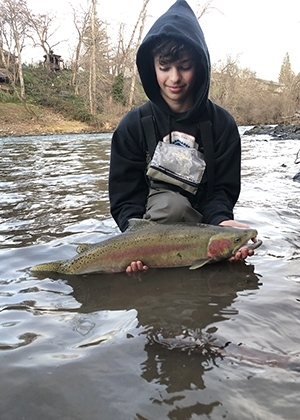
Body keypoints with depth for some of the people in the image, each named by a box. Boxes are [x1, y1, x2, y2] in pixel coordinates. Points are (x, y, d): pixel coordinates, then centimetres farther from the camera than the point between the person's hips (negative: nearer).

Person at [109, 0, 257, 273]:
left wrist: (221, 221, -30)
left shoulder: (222, 123, -3)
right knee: (171, 203, -33)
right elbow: (125, 196, -10)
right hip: (153, 219, -2)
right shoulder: (133, 125, -7)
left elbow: (223, 189, -6)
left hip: (202, 222, 2)